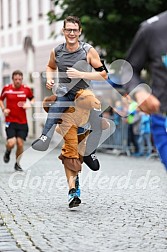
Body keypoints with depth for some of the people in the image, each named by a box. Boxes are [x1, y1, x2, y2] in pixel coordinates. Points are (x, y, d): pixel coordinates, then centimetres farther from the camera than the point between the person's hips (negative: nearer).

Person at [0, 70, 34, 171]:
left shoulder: (26, 89, 0)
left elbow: (32, 98, 17)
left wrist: (29, 104, -4)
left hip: (23, 122, 1)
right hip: (10, 121, -1)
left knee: (20, 144, -1)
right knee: (11, 143, -15)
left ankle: (18, 164, 21)